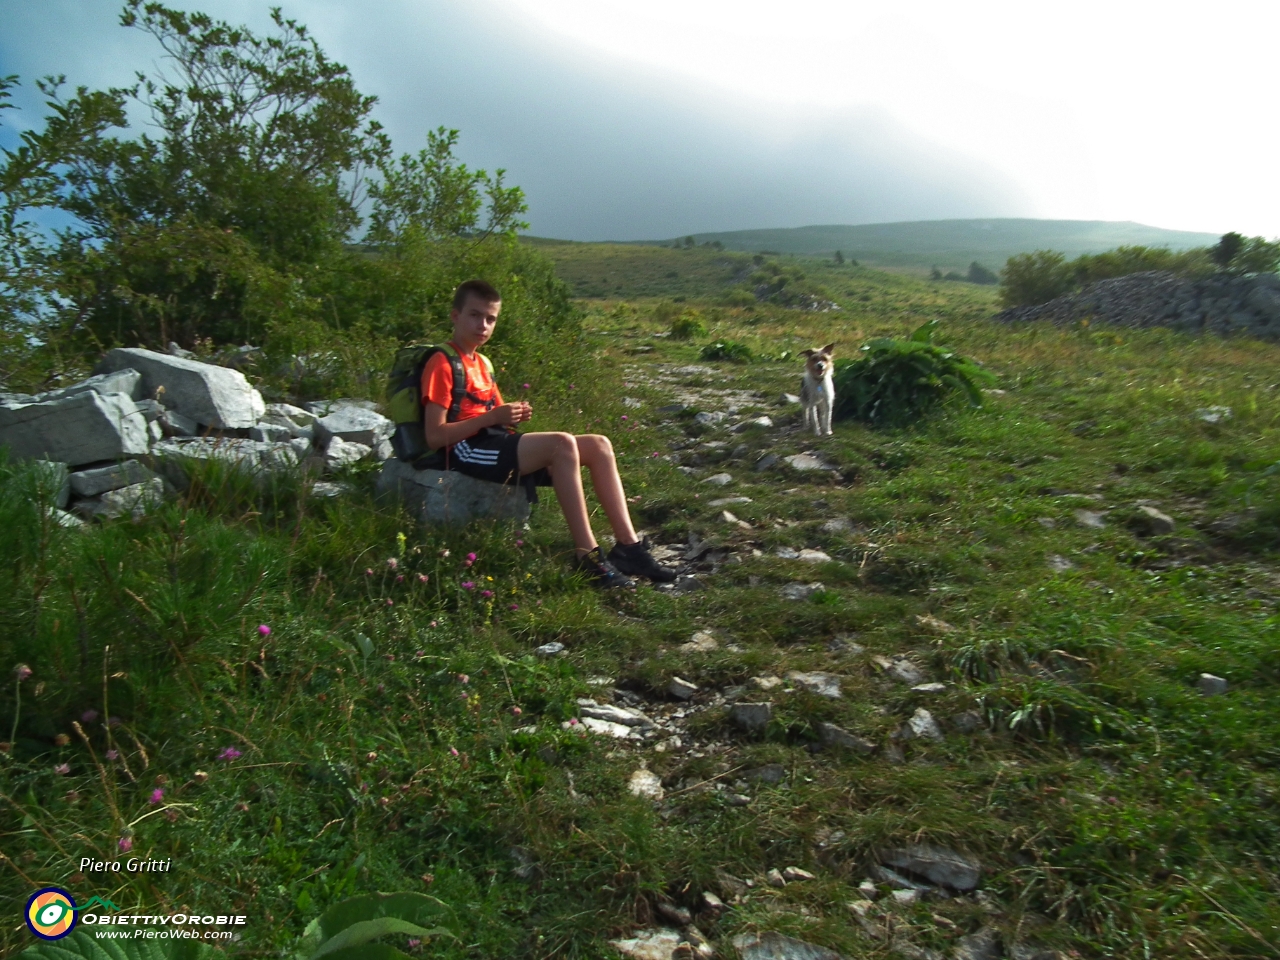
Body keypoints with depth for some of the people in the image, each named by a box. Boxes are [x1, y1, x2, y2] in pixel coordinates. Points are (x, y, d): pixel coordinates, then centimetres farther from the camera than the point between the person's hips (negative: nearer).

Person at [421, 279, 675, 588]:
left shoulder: (482, 363, 22)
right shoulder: (442, 363, -6)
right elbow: (434, 436, -15)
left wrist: (513, 415, 3)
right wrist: (493, 416, -19)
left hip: (496, 445, 9)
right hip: (466, 451, -9)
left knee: (598, 445, -4)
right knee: (562, 443, -31)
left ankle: (628, 546, -9)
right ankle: (587, 556, -31)